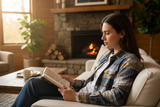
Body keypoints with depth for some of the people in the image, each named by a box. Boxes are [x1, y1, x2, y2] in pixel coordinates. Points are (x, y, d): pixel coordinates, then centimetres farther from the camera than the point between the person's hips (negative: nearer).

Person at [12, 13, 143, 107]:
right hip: (81, 93, 8)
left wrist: (77, 96, -25)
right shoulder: (108, 55, 11)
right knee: (33, 82, -2)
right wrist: (72, 82, 2)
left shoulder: (130, 61, -15)